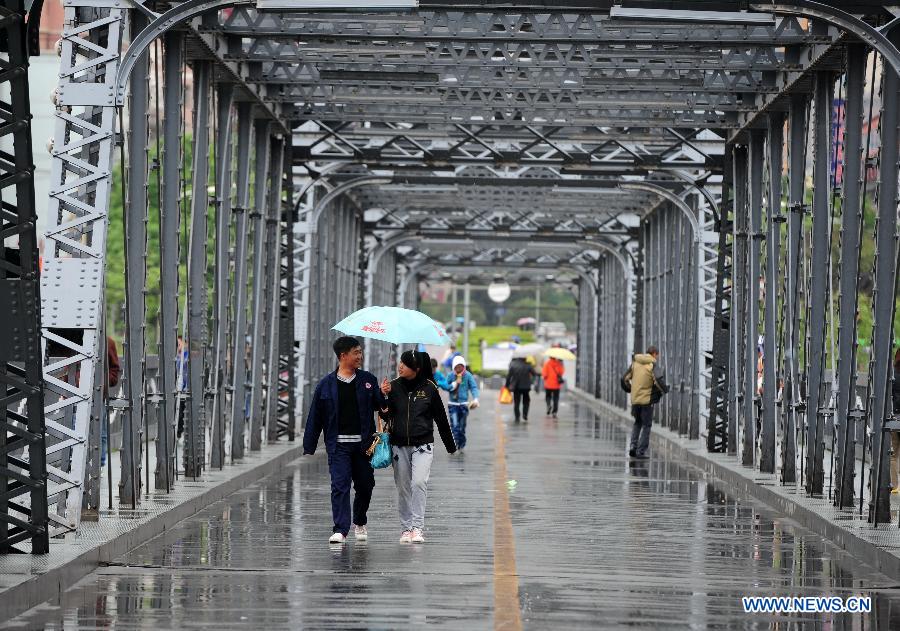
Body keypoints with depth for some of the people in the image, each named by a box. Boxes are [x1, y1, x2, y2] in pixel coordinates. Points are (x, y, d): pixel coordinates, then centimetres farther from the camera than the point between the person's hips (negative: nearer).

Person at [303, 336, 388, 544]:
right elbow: (315, 416, 5)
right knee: (340, 486, -11)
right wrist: (309, 447, 4)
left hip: (363, 443, 2)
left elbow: (380, 406, 8)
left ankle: (359, 523, 33)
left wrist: (385, 396, -16)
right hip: (338, 444, -2)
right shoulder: (327, 384, 2)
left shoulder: (368, 380, 7)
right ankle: (340, 529, -12)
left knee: (365, 485, 10)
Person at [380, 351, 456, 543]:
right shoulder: (394, 387, 1)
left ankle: (418, 527, -15)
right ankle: (406, 528, 15)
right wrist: (384, 396, -15)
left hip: (422, 444, -3)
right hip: (399, 445, 3)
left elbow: (441, 418, 6)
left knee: (419, 482, -17)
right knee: (403, 488, 6)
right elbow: (386, 416, 1)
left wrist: (450, 446, 12)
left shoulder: (429, 388, -3)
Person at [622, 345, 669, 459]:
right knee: (646, 425, 7)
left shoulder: (635, 363, 7)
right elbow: (658, 381, -21)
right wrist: (665, 390, -1)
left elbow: (625, 379, 9)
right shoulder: (652, 365, -9)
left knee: (637, 423, 22)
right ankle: (641, 451, 4)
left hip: (635, 399, 5)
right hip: (647, 399, -5)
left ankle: (633, 446, 8)